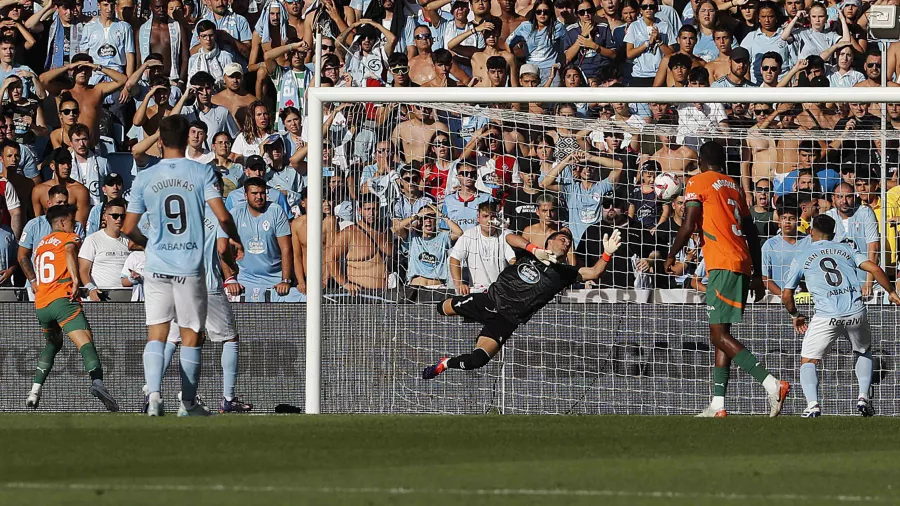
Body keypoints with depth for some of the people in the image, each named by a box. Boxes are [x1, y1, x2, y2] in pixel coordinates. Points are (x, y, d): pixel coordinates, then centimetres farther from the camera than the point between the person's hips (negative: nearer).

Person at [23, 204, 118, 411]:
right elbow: (70, 249, -15)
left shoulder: (41, 244, 26)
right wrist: (75, 279, -23)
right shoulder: (69, 237, 7)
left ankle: (35, 391, 21)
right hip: (62, 299, -7)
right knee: (85, 341, -20)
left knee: (52, 343, 30)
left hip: (40, 305, 7)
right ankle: (97, 381, -46)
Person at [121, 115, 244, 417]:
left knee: (156, 334, 3)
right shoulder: (201, 173, -4)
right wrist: (236, 241, 9)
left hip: (157, 267, 1)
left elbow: (128, 229, 5)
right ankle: (188, 403, 12)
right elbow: (222, 216, -11)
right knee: (191, 335, 9)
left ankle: (154, 393, -17)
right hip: (190, 267, -1)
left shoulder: (144, 179, 2)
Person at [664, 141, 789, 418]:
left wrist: (671, 256, 5)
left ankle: (772, 384, -26)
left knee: (719, 335, -12)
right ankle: (718, 404, 7)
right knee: (721, 333, 12)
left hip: (723, 265, -8)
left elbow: (688, 226, -10)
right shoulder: (734, 187, 21)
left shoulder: (698, 182, 0)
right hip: (742, 264, 8)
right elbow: (751, 232, 21)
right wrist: (757, 275, 25)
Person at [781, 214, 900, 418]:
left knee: (807, 361, 8)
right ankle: (863, 397, 14)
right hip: (856, 312, 3)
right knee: (864, 352, 29)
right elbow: (874, 269, 4)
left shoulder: (801, 257, 12)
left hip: (826, 316, -2)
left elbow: (786, 296, 13)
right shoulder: (846, 250, 16)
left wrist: (796, 316, 31)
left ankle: (812, 404, -14)